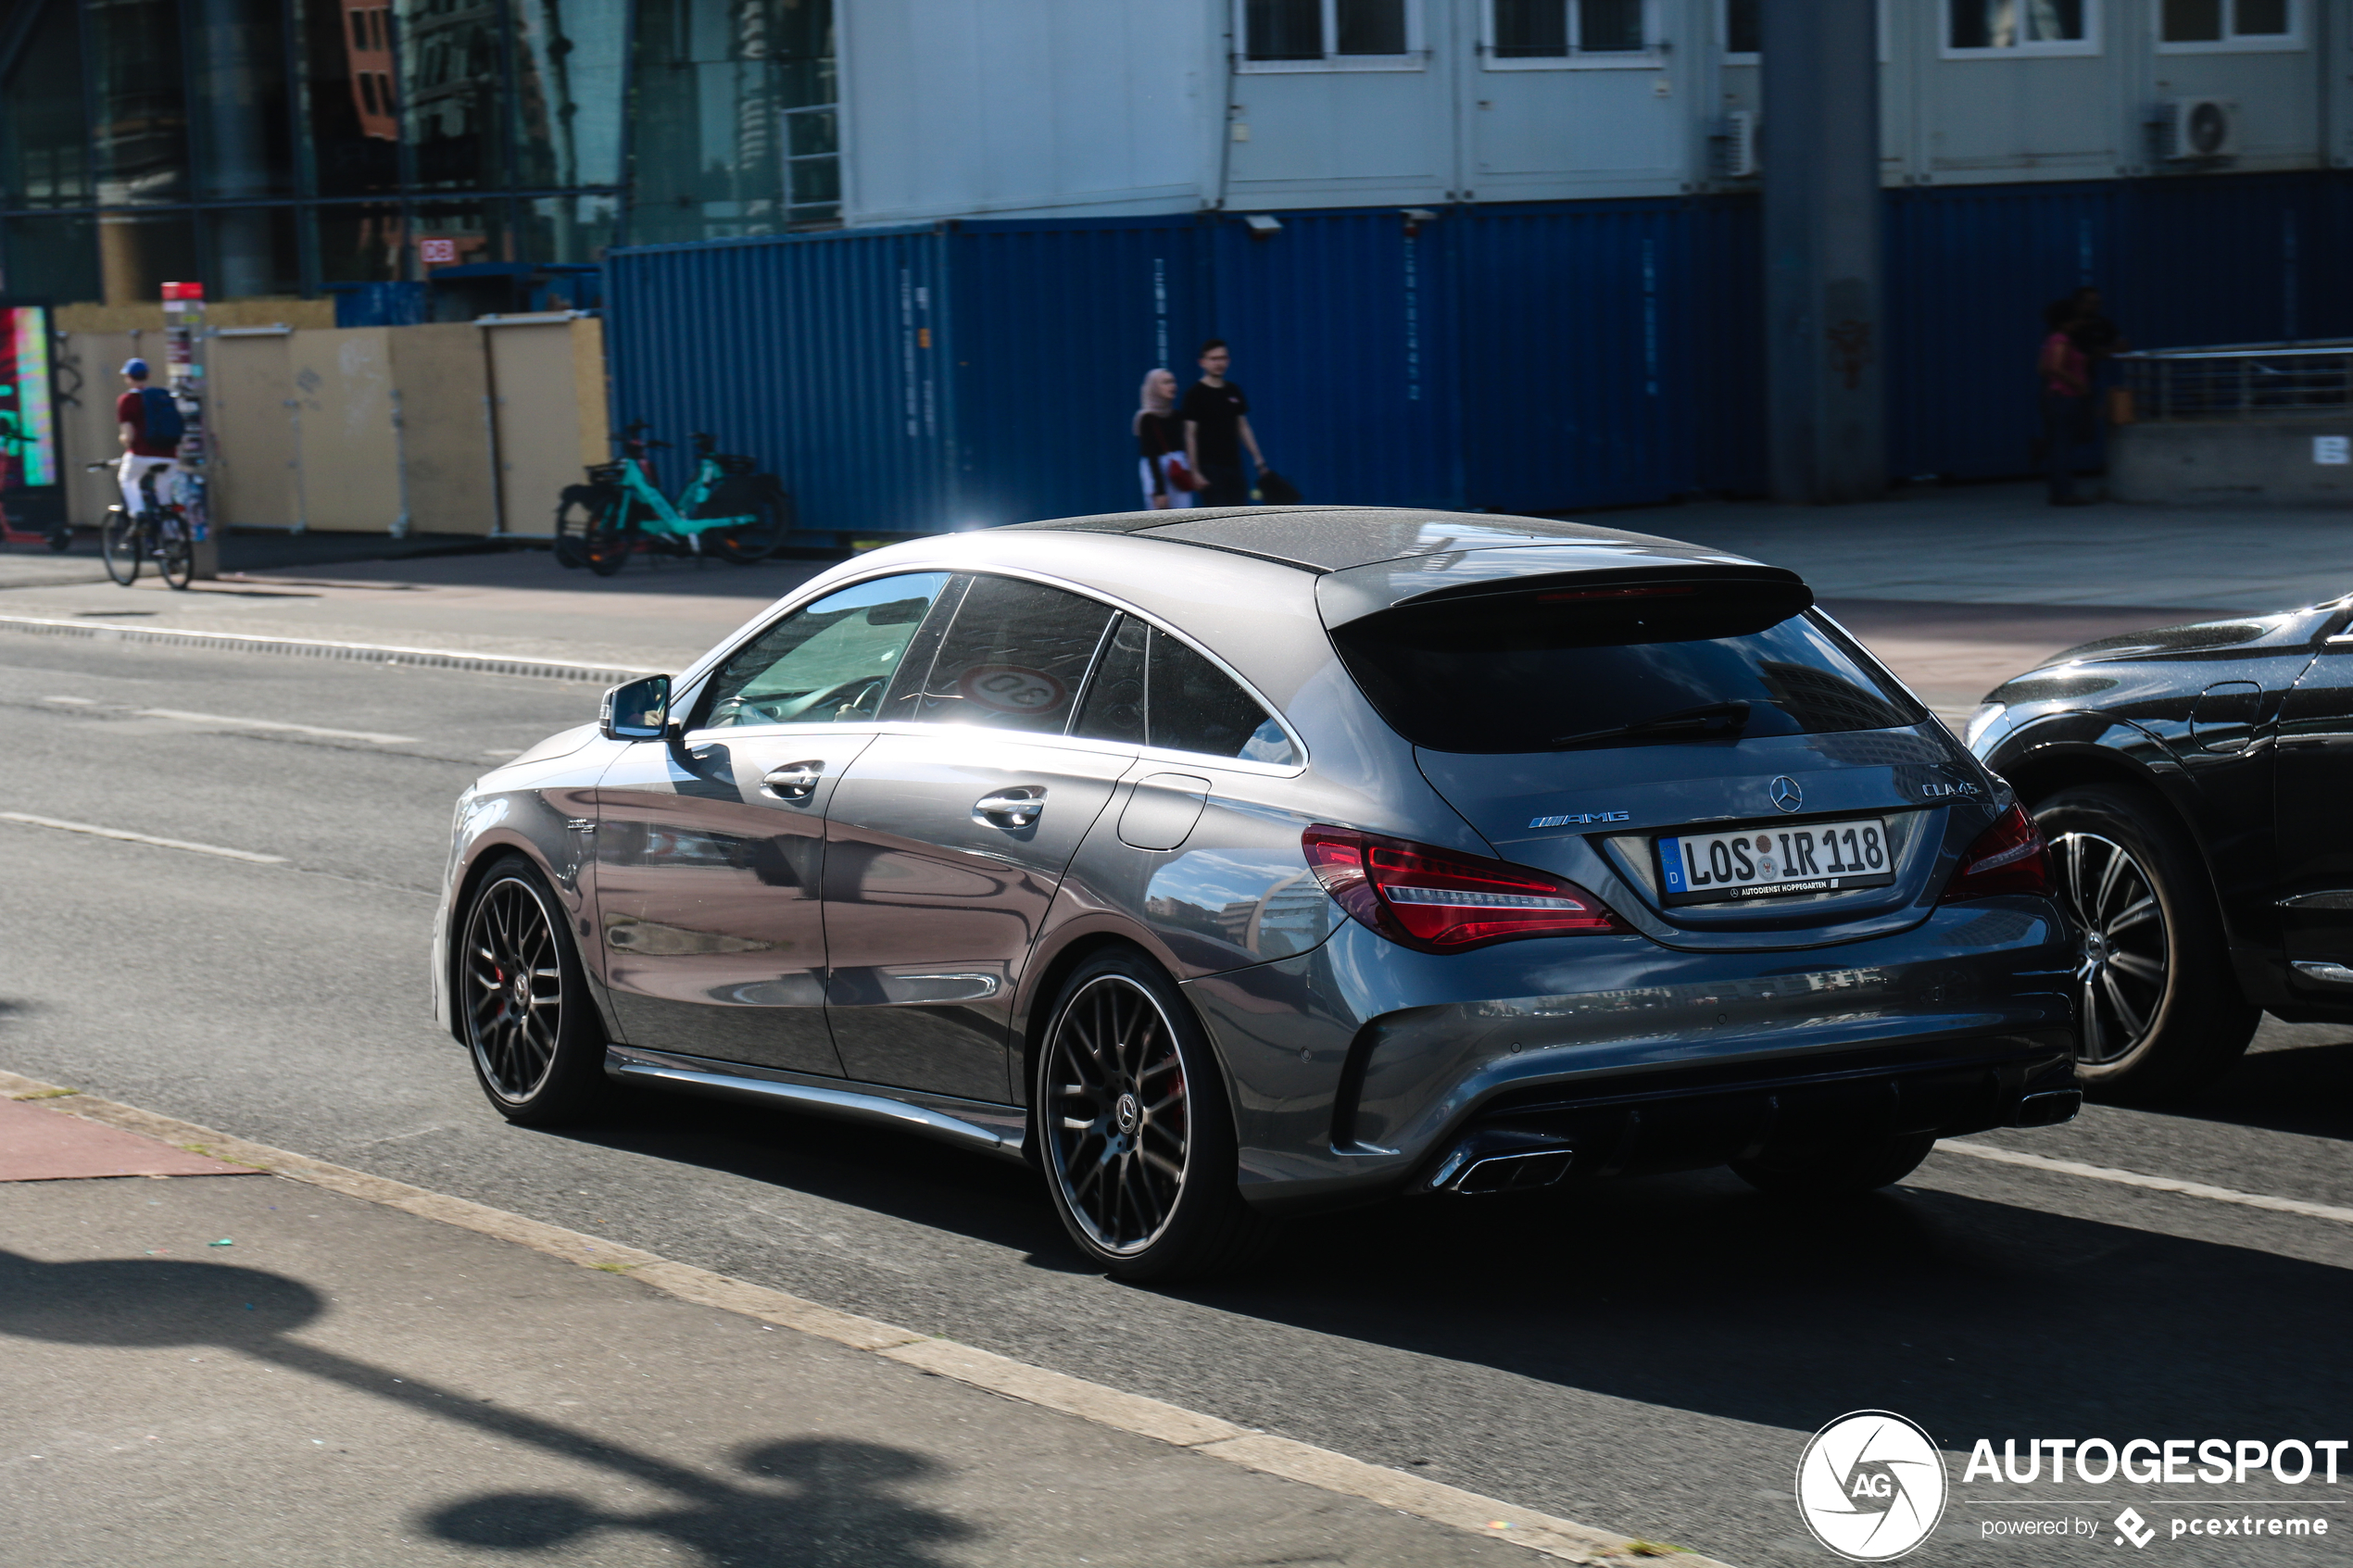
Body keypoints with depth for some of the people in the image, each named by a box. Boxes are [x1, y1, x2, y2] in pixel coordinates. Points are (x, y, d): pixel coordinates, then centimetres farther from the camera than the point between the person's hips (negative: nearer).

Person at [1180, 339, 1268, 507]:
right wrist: (1195, 472, -14)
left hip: (1234, 466, 6)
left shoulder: (1234, 392, 11)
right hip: (1210, 467, -6)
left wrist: (1258, 459, 11)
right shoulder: (1195, 394, -6)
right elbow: (1190, 435, -9)